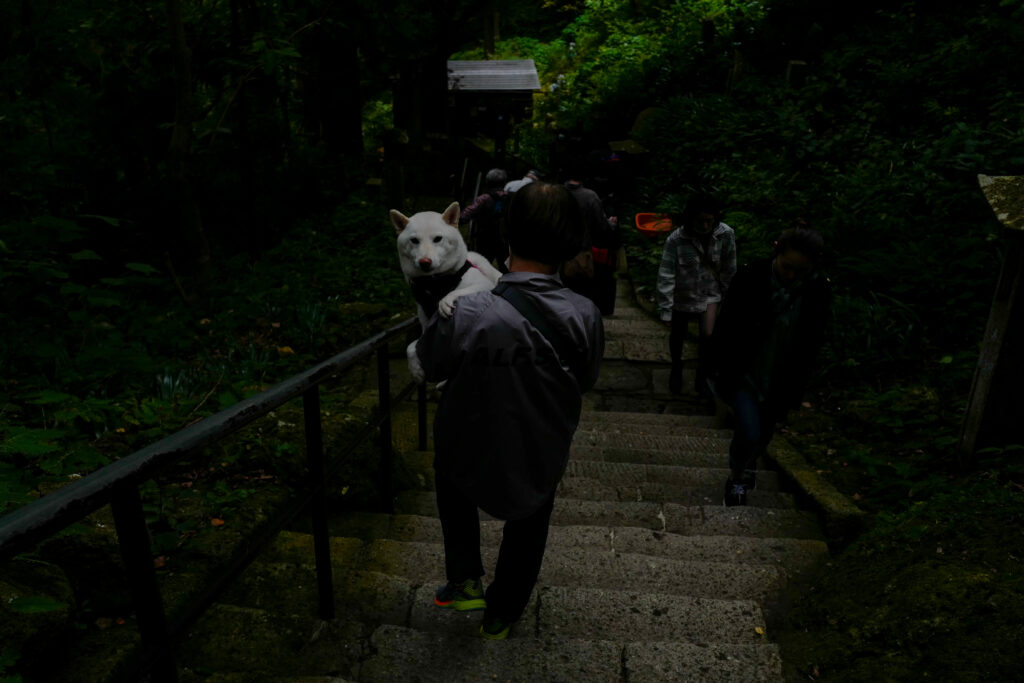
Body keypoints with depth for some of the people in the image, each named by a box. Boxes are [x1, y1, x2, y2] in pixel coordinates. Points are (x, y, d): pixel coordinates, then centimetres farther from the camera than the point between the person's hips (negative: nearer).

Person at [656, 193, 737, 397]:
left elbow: (729, 268, -5)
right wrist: (665, 309, -23)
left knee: (707, 336, -12)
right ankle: (676, 369, 46)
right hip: (682, 296, -1)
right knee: (677, 337, 16)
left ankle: (701, 378, 12)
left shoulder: (726, 234, -19)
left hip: (710, 294, 1)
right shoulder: (676, 239, -27)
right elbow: (666, 276, -24)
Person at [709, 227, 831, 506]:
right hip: (744, 375, -3)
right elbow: (725, 330, -9)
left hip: (779, 382, 3)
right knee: (750, 432, -16)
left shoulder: (818, 292, -10)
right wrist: (723, 375, -8)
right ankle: (737, 476, 16)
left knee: (763, 436, 18)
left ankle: (747, 467, 51)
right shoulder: (750, 278, -17)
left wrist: (794, 388, 1)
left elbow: (811, 345, 1)